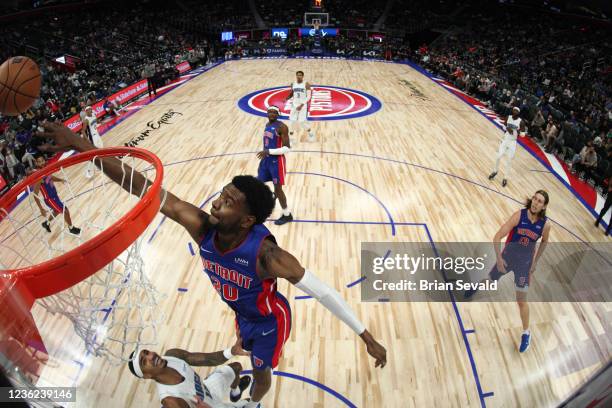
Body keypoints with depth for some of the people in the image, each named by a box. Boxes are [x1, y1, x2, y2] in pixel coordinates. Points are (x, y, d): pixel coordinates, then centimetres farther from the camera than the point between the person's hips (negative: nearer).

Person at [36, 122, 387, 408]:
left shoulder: (264, 252, -44)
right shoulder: (203, 227, -31)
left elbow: (322, 290, -37)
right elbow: (145, 189, -34)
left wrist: (367, 338, -33)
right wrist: (79, 144, -38)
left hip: (270, 321, -4)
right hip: (242, 313, 5)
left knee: (260, 371, 24)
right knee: (249, 349, 36)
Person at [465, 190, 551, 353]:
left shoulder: (545, 225, -14)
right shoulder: (519, 215, -21)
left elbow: (544, 242, 9)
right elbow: (497, 237, -21)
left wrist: (535, 262, 7)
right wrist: (499, 258, -29)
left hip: (524, 263, 0)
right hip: (507, 257, 0)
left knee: (522, 300, 1)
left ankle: (526, 333, 21)